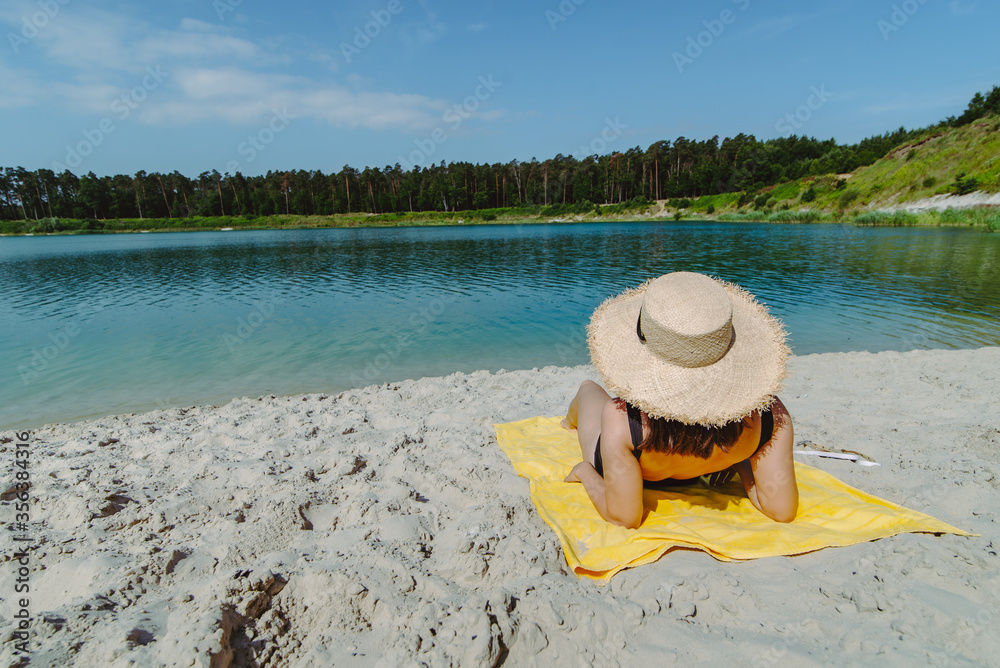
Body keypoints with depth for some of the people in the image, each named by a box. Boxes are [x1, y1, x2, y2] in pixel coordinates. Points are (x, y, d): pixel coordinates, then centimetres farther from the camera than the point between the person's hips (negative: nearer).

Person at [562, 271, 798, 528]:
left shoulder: (621, 419, -46)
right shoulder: (768, 412, -36)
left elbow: (624, 519, -33)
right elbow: (782, 511, -24)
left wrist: (584, 471, -16)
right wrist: (743, 465, -8)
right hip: (690, 484, 3)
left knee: (588, 387, 26)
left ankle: (572, 424, 64)